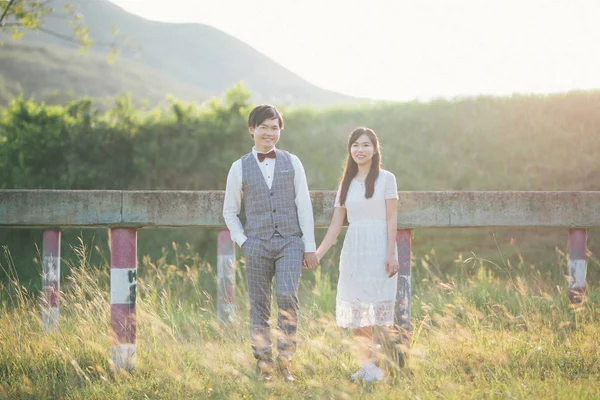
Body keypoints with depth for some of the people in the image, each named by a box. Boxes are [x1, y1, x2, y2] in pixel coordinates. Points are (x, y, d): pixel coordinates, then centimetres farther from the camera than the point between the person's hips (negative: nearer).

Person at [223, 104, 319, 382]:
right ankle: (263, 364, 9)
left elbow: (304, 205, 5)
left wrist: (310, 247, 1)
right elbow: (229, 211, 12)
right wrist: (243, 242, 0)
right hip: (257, 245, 1)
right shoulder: (240, 168, 6)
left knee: (287, 297, -16)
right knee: (259, 306, 2)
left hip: (290, 243, 0)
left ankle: (285, 358, -8)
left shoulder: (292, 162, 8)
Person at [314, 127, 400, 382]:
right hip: (353, 250, 5)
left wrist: (391, 254, -13)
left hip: (378, 249, -5)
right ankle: (368, 363, 3)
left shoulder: (385, 179, 2)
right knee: (355, 311, -1)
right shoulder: (346, 183, 14)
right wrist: (317, 254, 9)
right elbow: (336, 225, 14)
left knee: (377, 307, -9)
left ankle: (376, 368, -7)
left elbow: (392, 219, -4)